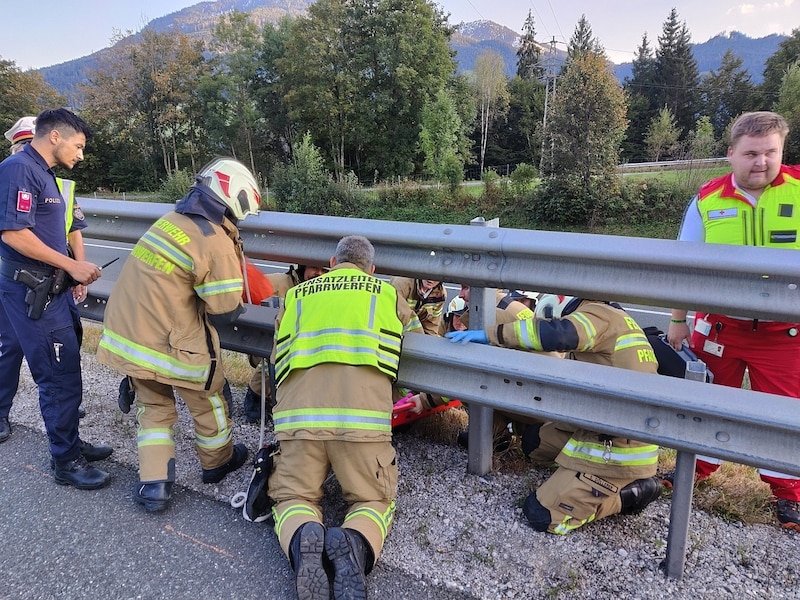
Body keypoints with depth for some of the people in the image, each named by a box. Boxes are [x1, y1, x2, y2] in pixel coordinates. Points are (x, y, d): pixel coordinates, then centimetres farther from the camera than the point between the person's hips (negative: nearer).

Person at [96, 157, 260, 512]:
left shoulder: (170, 220, 5)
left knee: (153, 406, 21)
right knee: (206, 401, 18)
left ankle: (153, 484, 18)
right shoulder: (216, 241, -19)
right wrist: (238, 300, 6)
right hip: (170, 341, -7)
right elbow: (226, 311, -16)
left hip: (124, 331, 7)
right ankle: (218, 462, 39)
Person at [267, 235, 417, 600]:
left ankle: (301, 541, -16)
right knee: (375, 500, 16)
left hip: (297, 414, 1)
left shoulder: (295, 296, 24)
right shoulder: (388, 295, 21)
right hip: (362, 416, -1)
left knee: (292, 497, 17)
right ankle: (355, 544, -17)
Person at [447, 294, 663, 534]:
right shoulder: (608, 319, 16)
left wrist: (490, 334, -26)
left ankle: (632, 493, 3)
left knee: (542, 515, -8)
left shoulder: (597, 315, -12)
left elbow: (556, 334, -33)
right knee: (534, 438, 20)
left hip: (619, 451, -10)